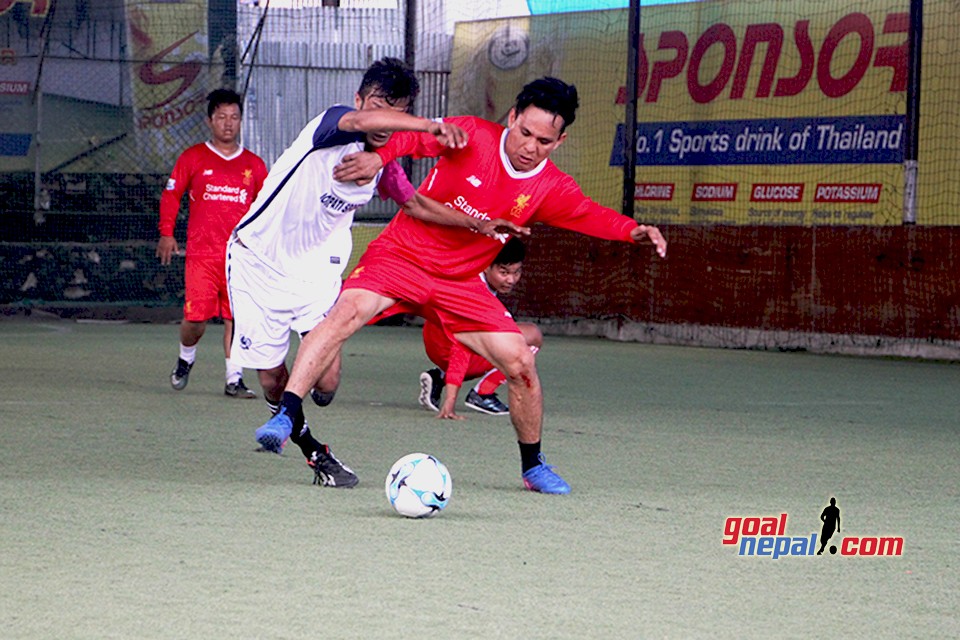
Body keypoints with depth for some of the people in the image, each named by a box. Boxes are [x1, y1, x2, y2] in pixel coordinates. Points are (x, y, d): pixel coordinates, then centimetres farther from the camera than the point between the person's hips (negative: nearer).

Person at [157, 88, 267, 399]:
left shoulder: (254, 165, 12)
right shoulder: (193, 158, 7)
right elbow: (170, 195, 11)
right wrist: (166, 233, 3)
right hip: (201, 253, -2)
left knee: (237, 317, -4)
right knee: (196, 316, -8)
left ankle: (234, 378, 2)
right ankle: (186, 358, 22)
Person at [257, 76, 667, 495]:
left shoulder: (551, 189, -4)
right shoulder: (472, 137, -14)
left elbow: (592, 216, -5)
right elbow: (416, 137, -17)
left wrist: (634, 231, -26)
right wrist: (380, 155, -38)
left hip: (460, 282, 3)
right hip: (401, 255, -3)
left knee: (520, 363, -5)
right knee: (350, 309, -30)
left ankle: (533, 467, 17)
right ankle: (286, 414, -30)